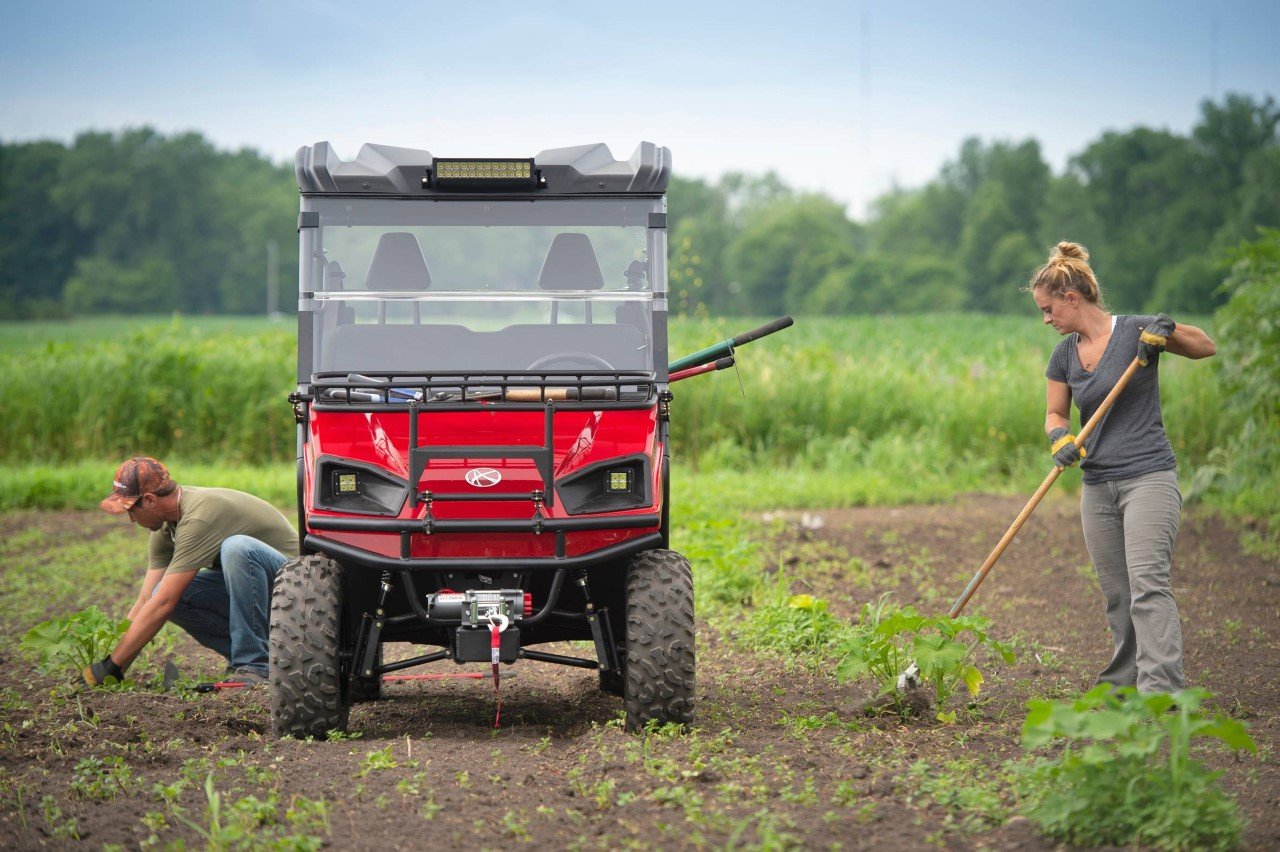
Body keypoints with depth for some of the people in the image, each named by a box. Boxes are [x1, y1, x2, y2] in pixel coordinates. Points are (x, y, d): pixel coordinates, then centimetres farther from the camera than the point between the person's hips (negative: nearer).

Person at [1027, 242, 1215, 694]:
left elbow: (1206, 347, 3)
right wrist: (1060, 437, -4)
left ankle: (1161, 690, -25)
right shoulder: (1064, 355, 9)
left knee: (1147, 584, -18)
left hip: (1148, 478, -6)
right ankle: (1123, 686, 16)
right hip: (1098, 486, 6)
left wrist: (1168, 333, -17)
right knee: (1116, 596, 8)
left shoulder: (1135, 331, -7)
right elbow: (1055, 413, 19)